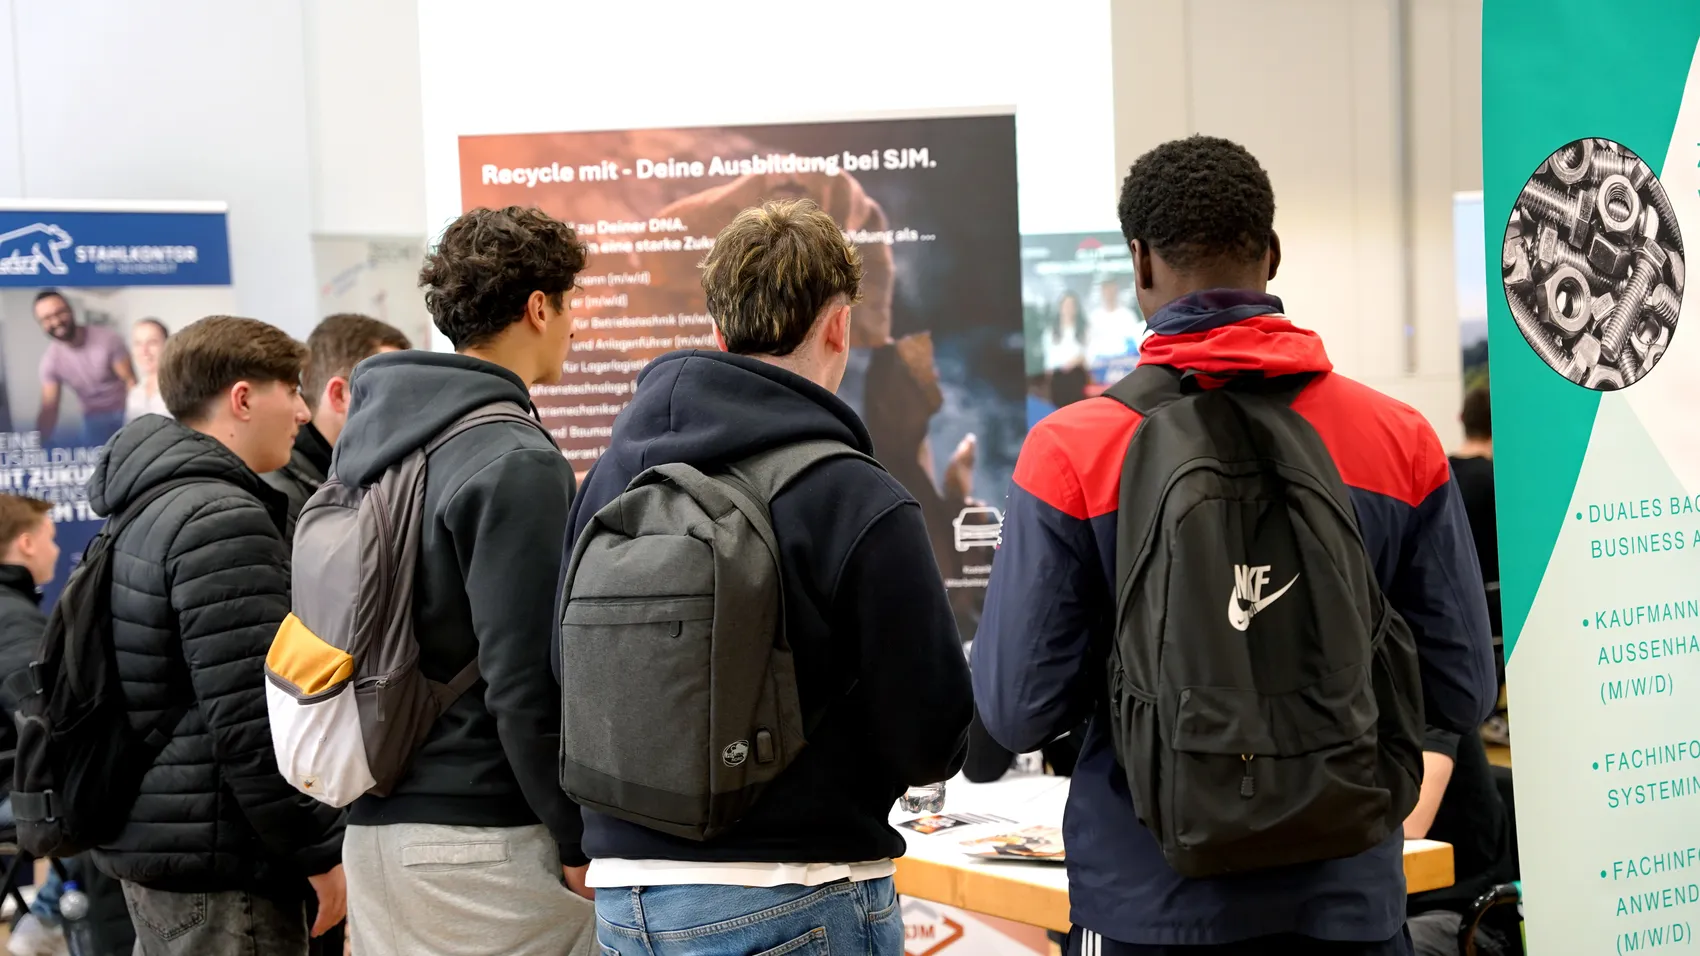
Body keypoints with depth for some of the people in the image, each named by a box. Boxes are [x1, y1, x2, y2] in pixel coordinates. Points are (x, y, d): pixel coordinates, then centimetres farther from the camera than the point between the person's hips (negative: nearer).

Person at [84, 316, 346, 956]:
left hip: (149, 837, 10)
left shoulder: (148, 511, 14)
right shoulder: (224, 520, -17)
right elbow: (251, 722, -23)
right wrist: (322, 853, -16)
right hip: (218, 864, -10)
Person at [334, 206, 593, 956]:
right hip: (482, 838, -8)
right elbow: (524, 682, -19)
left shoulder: (371, 441, 11)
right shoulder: (516, 463, -14)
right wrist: (580, 841, -12)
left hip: (372, 830, 8)